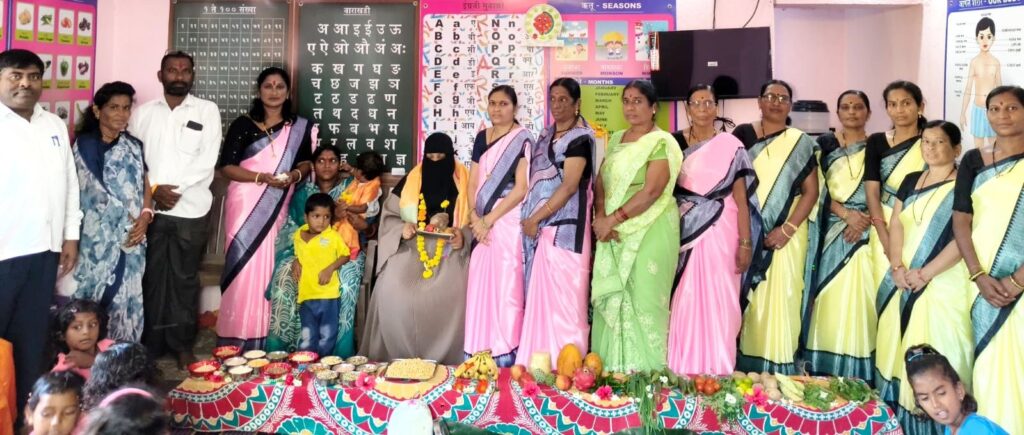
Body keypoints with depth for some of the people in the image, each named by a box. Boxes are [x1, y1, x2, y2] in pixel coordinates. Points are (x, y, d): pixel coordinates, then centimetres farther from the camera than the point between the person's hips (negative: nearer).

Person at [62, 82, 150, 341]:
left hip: (131, 237, 4)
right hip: (98, 237, -4)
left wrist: (145, 216, -7)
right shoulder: (84, 145, -2)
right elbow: (95, 191, -8)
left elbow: (144, 185, 11)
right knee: (91, 300, -2)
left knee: (127, 299, 4)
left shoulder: (134, 146, 12)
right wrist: (126, 221, -11)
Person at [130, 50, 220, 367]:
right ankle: (150, 345, 16)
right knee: (152, 276, 6)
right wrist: (154, 189, -10)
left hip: (190, 208, -2)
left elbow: (207, 160, -5)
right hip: (150, 207, 2)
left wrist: (175, 188, -12)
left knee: (185, 278, 5)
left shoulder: (207, 110, 3)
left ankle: (182, 345, 15)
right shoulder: (144, 112, 10)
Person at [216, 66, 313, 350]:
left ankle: (261, 340, 8)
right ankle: (234, 338, 2)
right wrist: (263, 177, -16)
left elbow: (307, 161, 15)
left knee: (269, 268, 1)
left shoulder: (300, 127, 8)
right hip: (246, 205, -2)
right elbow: (226, 167, -3)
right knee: (242, 266, -4)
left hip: (278, 208, 2)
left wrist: (295, 174, -8)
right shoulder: (243, 125, 1)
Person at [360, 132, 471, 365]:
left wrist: (464, 236, -15)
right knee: (391, 294, -24)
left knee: (452, 297, -29)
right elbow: (388, 217, 12)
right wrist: (401, 229, -9)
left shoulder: (465, 183, 5)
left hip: (451, 254, -1)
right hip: (410, 250, 2)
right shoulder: (411, 181, 9)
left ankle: (442, 361, -14)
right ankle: (397, 360, -10)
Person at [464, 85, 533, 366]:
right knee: (480, 286, 6)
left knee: (505, 286, -5)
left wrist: (489, 220, -13)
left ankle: (506, 358, 2)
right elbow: (473, 183, 11)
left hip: (508, 221, -6)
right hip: (482, 223, 6)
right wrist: (474, 217, -5)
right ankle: (479, 354, 14)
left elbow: (521, 189, -12)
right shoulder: (482, 138, 14)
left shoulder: (522, 140, -4)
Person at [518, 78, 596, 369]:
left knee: (562, 296, -6)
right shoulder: (546, 136, 17)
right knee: (540, 295, 10)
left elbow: (569, 185, -15)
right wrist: (531, 219, 8)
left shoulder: (580, 138, -7)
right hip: (540, 226, 8)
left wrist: (536, 218, -15)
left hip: (565, 226, -8)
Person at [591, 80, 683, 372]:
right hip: (615, 232, 6)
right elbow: (600, 183, 9)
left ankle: (645, 372, 6)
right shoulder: (616, 139, 15)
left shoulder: (661, 143, -6)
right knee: (613, 299, 6)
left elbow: (652, 191, -16)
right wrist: (600, 217, -9)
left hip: (650, 231, -6)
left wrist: (613, 218, -17)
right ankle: (613, 368, 15)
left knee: (643, 299, -4)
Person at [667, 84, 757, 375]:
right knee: (683, 302, 2)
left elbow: (742, 199, 0)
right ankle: (681, 371, 12)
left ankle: (716, 372, 9)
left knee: (717, 302, -1)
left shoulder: (731, 146, 2)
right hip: (683, 233, 2)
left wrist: (746, 243, -6)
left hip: (719, 233, -2)